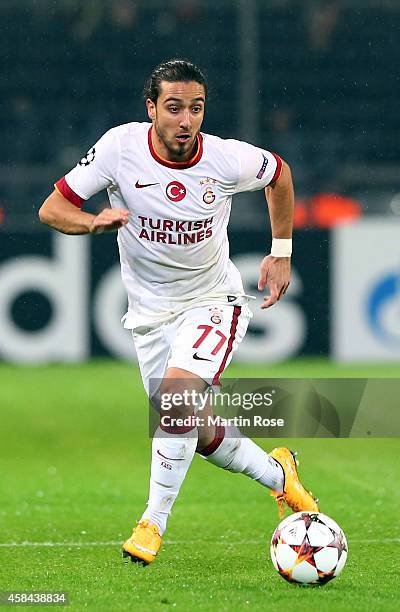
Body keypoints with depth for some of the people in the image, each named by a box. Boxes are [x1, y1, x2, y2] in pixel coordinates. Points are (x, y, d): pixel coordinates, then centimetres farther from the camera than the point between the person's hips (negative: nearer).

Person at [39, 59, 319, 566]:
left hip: (214, 301, -3)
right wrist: (96, 222, -31)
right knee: (198, 434, 8)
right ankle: (277, 473, 37)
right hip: (151, 311, 3)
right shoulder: (120, 147, -17)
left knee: (178, 392, -28)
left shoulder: (228, 160, -17)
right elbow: (52, 209, -11)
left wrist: (281, 253, 7)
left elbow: (279, 174, 7)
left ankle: (153, 523, -16)